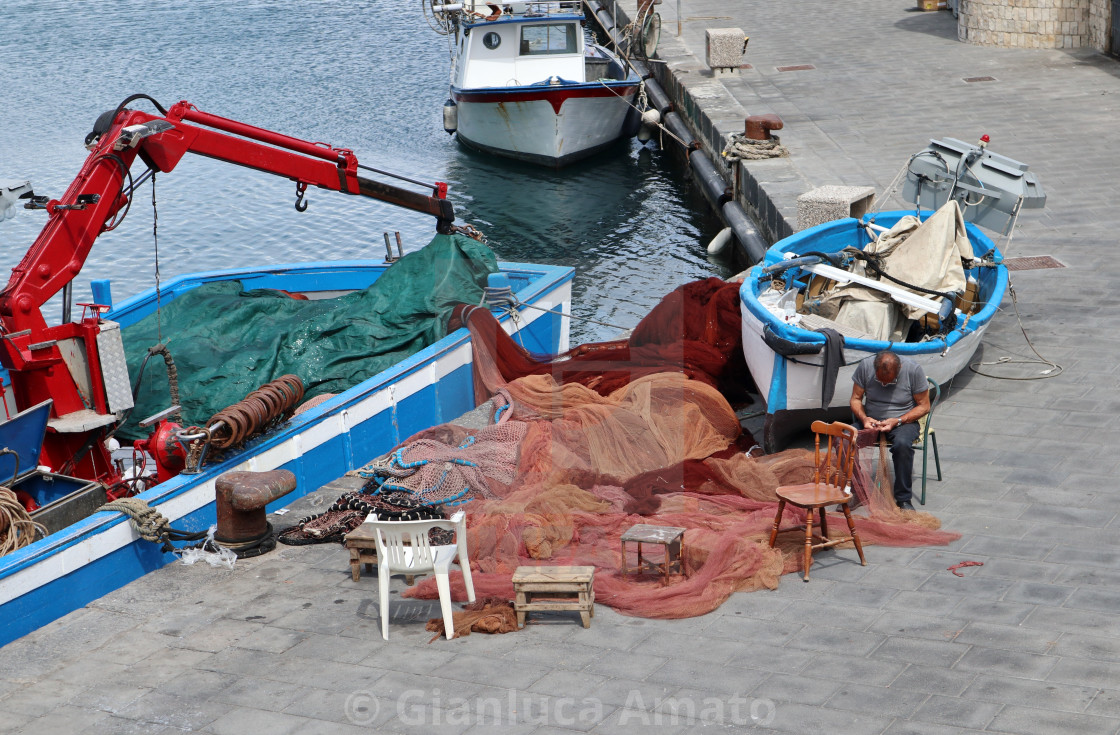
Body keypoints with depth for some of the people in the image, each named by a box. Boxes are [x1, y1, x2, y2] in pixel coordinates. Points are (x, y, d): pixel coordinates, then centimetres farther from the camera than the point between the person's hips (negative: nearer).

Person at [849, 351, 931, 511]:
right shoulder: (865, 366, -10)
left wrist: (897, 421, -19)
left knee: (902, 444, -37)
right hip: (870, 420, 2)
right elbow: (856, 399, 2)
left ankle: (904, 499, -19)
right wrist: (864, 418, -18)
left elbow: (924, 406, -7)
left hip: (903, 421, -2)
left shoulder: (913, 370, -15)